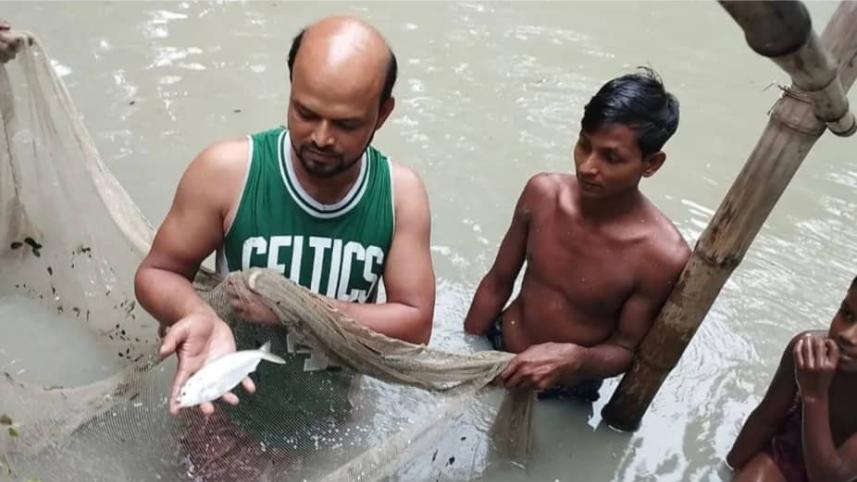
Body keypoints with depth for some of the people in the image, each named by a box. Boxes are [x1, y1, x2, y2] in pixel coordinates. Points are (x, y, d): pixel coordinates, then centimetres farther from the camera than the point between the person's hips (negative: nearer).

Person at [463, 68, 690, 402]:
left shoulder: (662, 256, -28)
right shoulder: (543, 192, -17)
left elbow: (626, 350, -15)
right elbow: (497, 284, -5)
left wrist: (574, 359, -36)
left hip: (564, 396, -3)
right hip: (493, 351, 3)